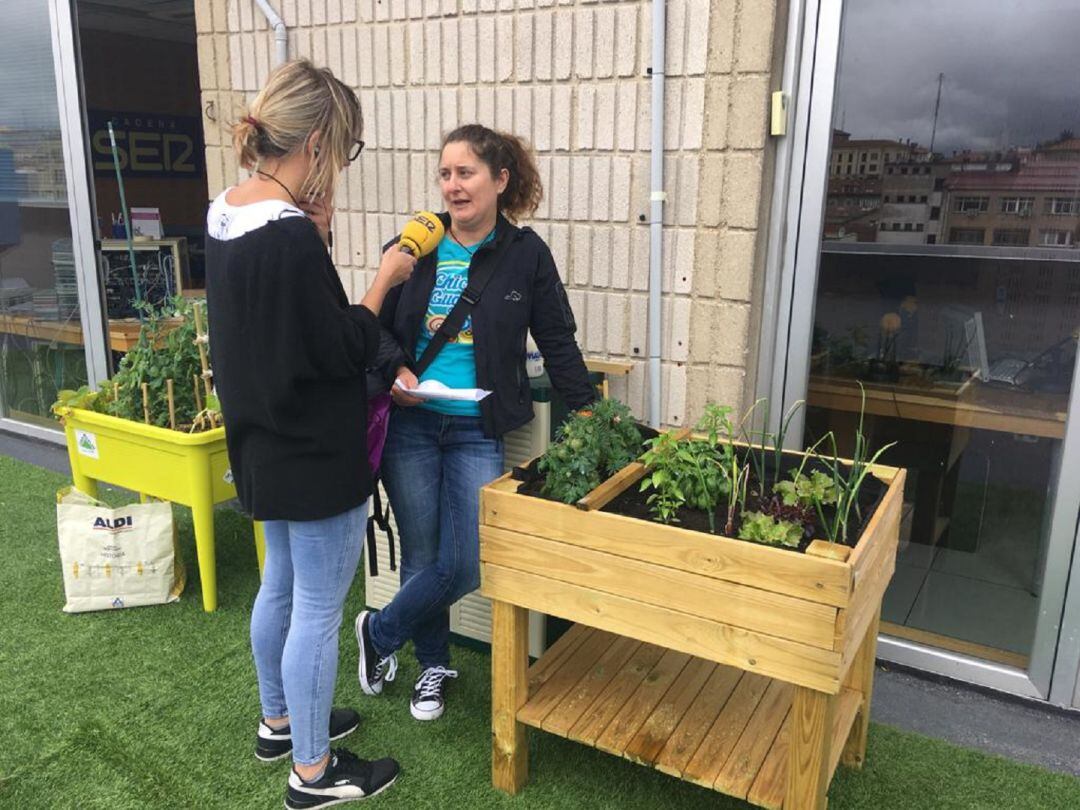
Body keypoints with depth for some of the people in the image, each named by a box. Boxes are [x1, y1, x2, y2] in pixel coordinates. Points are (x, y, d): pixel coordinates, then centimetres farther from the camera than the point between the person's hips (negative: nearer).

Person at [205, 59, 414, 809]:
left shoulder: (228, 215, 3)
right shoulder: (291, 240, -26)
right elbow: (344, 351, -21)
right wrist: (385, 278, -8)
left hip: (264, 445, 10)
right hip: (317, 456, -9)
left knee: (281, 586, 24)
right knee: (318, 611, 6)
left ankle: (279, 720, 43)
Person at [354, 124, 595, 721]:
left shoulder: (526, 254, -2)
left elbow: (558, 343, 3)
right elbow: (375, 329, 9)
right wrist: (393, 371, -11)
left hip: (478, 432, -1)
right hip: (410, 425, 1)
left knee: (465, 567, -5)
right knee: (422, 557, 9)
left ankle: (379, 632, 24)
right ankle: (433, 665, 34)